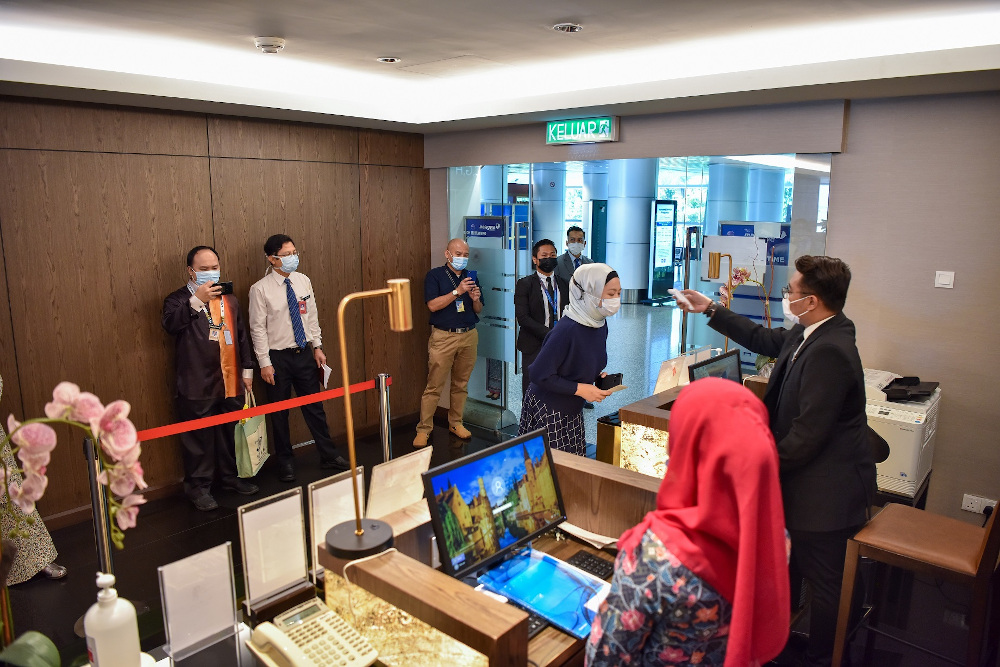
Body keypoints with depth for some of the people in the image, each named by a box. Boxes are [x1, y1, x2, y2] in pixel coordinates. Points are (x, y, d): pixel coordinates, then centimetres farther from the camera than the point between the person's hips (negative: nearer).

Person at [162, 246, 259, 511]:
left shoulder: (229, 299, 15)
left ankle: (230, 476, 31)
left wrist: (247, 369, 14)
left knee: (230, 434, 15)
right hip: (196, 387, -5)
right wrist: (197, 300, -27)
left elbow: (241, 336, 18)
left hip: (231, 383, 5)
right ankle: (198, 486, 17)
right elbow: (170, 324, -22)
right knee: (199, 438, 3)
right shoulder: (179, 299, -2)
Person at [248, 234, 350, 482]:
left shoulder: (303, 281, 1)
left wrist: (317, 347, 6)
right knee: (279, 413, 10)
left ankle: (328, 455, 25)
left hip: (304, 353, 4)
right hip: (277, 357, -3)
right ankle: (285, 462, 26)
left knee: (314, 407, 12)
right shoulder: (260, 289, -12)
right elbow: (258, 329, -10)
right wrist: (265, 363, -11)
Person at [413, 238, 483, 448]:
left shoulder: (471, 277, 13)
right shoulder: (435, 275, -1)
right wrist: (457, 292, -19)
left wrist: (476, 300, -6)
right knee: (434, 386, -4)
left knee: (461, 384, 10)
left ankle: (456, 423, 23)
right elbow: (433, 305, -14)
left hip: (469, 336, 5)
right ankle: (423, 429, 3)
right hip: (443, 337, -5)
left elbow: (478, 311, 15)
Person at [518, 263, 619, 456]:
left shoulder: (600, 325, 1)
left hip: (572, 411, 8)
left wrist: (598, 377, -2)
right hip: (546, 410, -8)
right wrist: (580, 389, -21)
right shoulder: (567, 329, -26)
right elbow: (540, 375, -25)